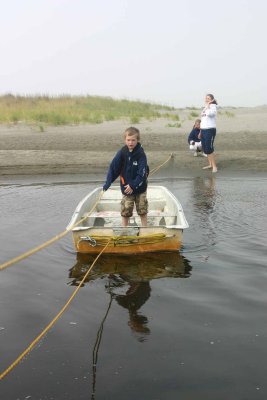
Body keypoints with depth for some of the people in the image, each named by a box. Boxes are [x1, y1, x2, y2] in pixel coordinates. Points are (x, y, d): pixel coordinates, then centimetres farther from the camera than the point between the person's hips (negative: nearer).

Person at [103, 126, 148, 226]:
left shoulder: (141, 154, -14)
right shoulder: (122, 152, -8)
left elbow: (142, 173, -17)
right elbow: (113, 168, -6)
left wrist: (133, 185, -25)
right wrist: (108, 183, -14)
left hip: (140, 189, -2)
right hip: (126, 188, 2)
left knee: (143, 212, 8)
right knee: (125, 212, 6)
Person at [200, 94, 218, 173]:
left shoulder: (213, 106, -8)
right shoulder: (204, 108, 17)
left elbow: (209, 114, -31)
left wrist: (208, 105, -17)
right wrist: (200, 131, 21)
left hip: (210, 130, -9)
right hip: (203, 130, 9)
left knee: (209, 149, -10)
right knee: (205, 149, 11)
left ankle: (214, 166, -2)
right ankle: (210, 164, 22)